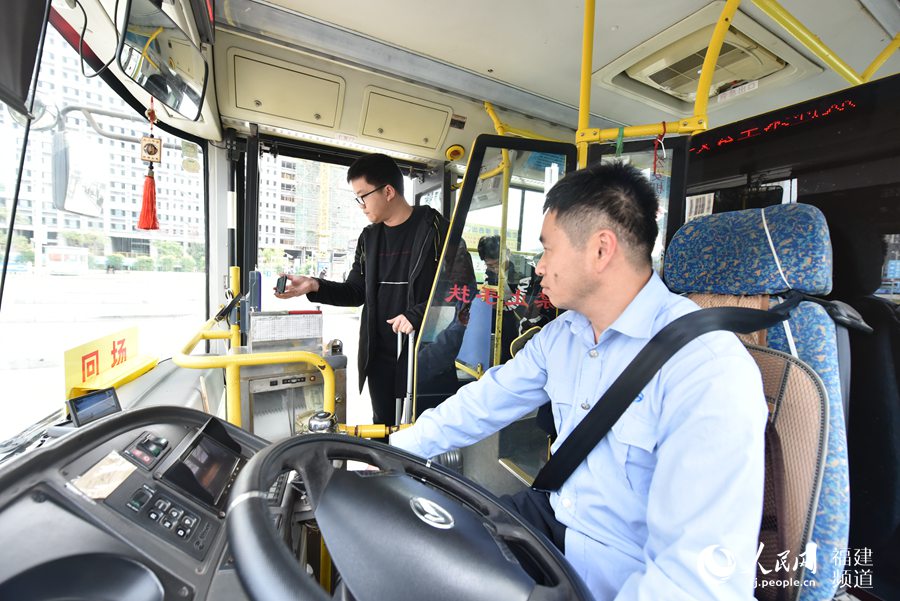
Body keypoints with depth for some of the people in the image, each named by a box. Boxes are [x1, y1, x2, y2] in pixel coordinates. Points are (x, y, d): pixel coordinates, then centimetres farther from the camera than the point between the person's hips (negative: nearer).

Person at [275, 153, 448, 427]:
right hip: (378, 354, 6)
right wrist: (314, 286, 0)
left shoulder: (433, 228, -8)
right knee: (382, 426, 17)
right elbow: (357, 291, 15)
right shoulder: (369, 237, 13)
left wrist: (417, 315, -20)